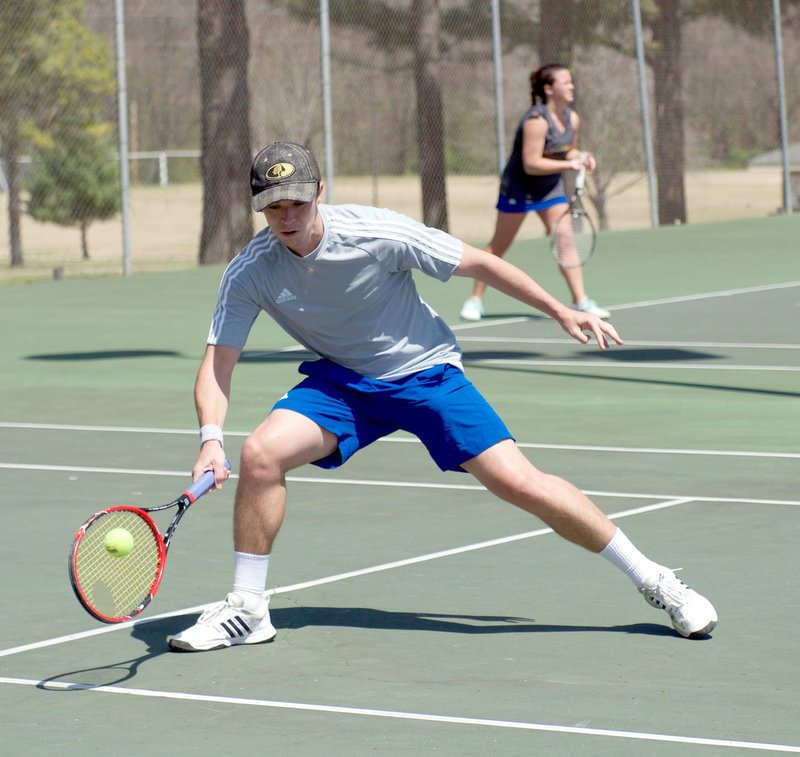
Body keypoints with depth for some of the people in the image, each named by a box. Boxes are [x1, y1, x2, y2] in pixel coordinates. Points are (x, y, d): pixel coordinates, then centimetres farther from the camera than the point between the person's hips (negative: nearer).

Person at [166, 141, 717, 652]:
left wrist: (561, 311, -8)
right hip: (340, 382, 3)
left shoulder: (377, 234, -25)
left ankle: (653, 580, 0)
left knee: (520, 483, -15)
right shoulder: (249, 273, -16)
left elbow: (479, 263, -13)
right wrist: (211, 439, -33)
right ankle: (247, 610, -6)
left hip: (425, 373, -3)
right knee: (261, 453, -23)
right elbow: (217, 364, -15)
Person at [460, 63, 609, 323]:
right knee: (498, 247, 4)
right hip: (519, 188, -6)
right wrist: (569, 164, -30)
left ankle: (581, 301, -8)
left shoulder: (572, 119, -1)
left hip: (551, 188, 6)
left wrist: (581, 157, -7)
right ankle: (475, 300, 16)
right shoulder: (537, 121, -26)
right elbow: (531, 164, -30)